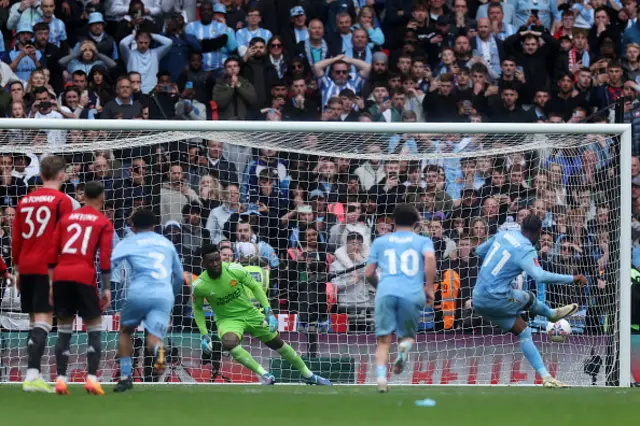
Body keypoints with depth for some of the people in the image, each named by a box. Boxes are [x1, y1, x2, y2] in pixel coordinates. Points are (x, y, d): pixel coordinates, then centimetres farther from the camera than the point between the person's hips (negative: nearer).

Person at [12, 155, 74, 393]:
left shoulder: (25, 201, 14)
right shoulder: (62, 201, -4)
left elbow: (16, 240, 16)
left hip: (26, 267, 6)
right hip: (49, 267, -6)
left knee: (35, 321, 14)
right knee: (43, 320, -10)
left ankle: (34, 373, 14)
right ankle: (32, 375, -22)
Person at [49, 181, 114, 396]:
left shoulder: (66, 218, 17)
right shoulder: (104, 223, 6)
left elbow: (53, 253, 13)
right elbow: (105, 258, -3)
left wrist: (51, 283, 15)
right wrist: (107, 288, -1)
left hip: (60, 275, 3)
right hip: (84, 277, -3)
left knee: (64, 330, 11)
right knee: (94, 329, 7)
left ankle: (61, 379, 1)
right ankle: (92, 378, -6)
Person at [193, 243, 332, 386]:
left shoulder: (234, 270, -18)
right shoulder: (200, 286, -18)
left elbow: (255, 287, -3)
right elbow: (198, 308, 1)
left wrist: (268, 312, -10)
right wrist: (204, 335, -6)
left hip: (250, 313, 2)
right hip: (228, 320, -2)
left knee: (278, 343, 9)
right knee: (229, 342, -36)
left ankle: (309, 375, 29)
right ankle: (264, 375, -30)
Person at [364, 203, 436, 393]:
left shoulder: (380, 242, 22)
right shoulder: (423, 241, 17)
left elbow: (369, 273, 20)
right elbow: (430, 258, -5)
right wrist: (429, 287, 1)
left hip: (386, 292, 1)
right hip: (412, 294, -1)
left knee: (384, 340, 1)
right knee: (408, 335, 15)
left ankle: (381, 376, -22)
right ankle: (405, 345, -21)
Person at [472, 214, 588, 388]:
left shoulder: (504, 234, 5)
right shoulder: (525, 250, -18)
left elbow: (480, 251, 20)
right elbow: (540, 276, -34)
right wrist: (572, 279, -27)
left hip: (479, 299, 8)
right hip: (496, 299, -8)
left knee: (523, 332, 12)